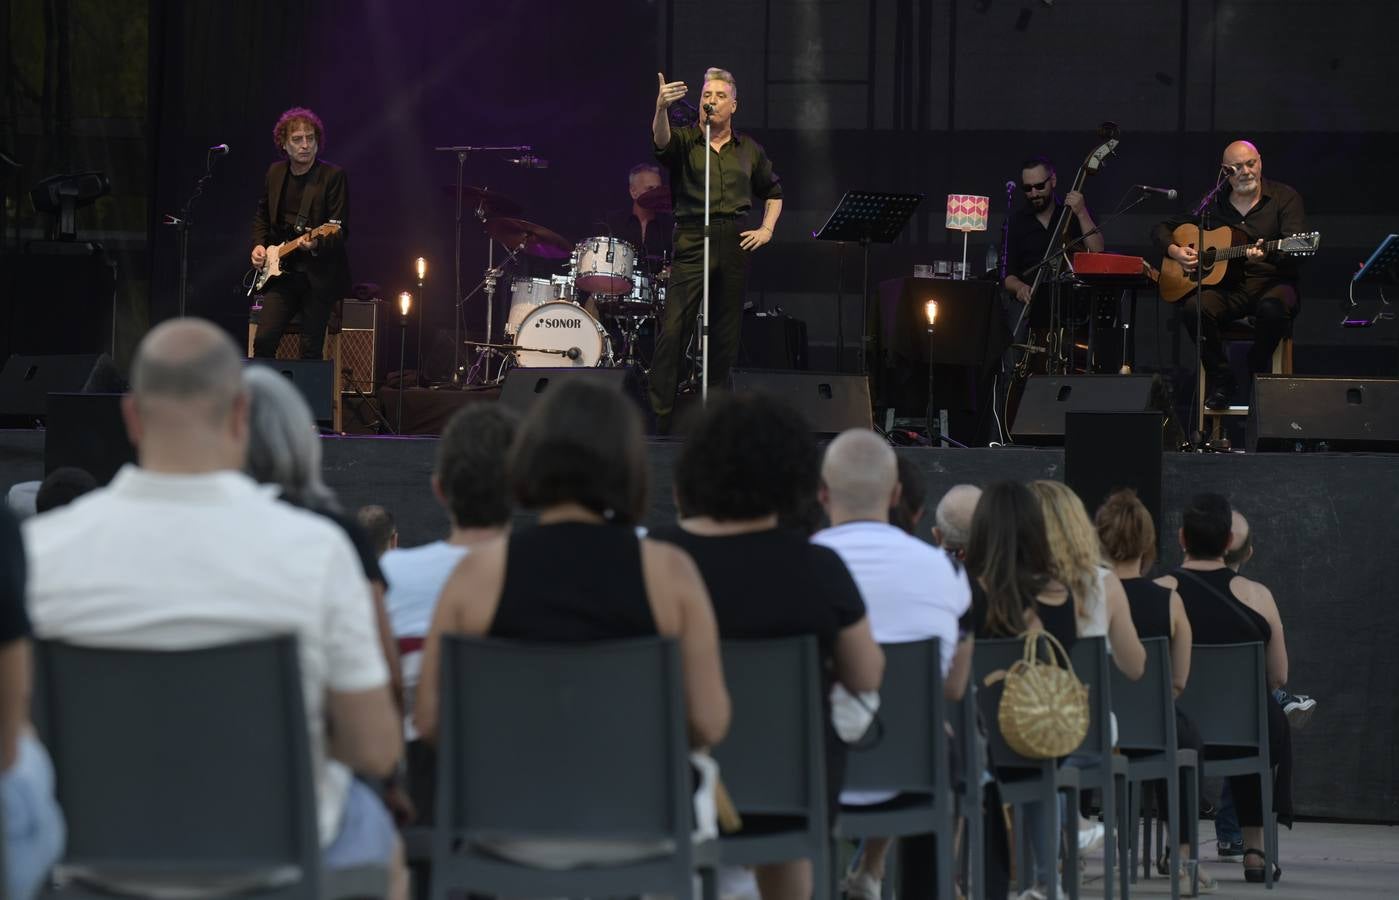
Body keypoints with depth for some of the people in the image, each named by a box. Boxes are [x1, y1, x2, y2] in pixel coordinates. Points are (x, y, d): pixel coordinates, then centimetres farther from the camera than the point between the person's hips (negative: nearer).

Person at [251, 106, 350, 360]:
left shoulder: (333, 176, -8)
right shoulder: (275, 173, 8)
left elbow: (340, 230, -12)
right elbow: (261, 216, 22)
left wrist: (318, 244, -31)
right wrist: (259, 245, 5)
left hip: (318, 275, -4)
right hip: (281, 272, 4)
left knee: (311, 349, -1)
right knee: (263, 340, -6)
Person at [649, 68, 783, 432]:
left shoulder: (749, 149, 15)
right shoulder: (685, 140, 3)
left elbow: (773, 191, 28)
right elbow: (661, 140, -21)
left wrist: (766, 229, 12)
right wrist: (662, 109, -41)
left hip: (735, 243, 4)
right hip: (691, 241, -4)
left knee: (726, 332, 5)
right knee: (673, 329, -12)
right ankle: (659, 418, -13)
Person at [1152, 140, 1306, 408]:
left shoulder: (1284, 198, 2)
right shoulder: (1212, 204, 12)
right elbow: (1161, 230, 19)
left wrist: (1267, 254, -36)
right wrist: (1175, 251, -4)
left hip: (1271, 282, -2)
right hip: (1227, 285, 3)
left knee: (1273, 308, -39)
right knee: (1194, 308, -30)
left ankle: (1257, 375, -11)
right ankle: (1220, 383, -13)